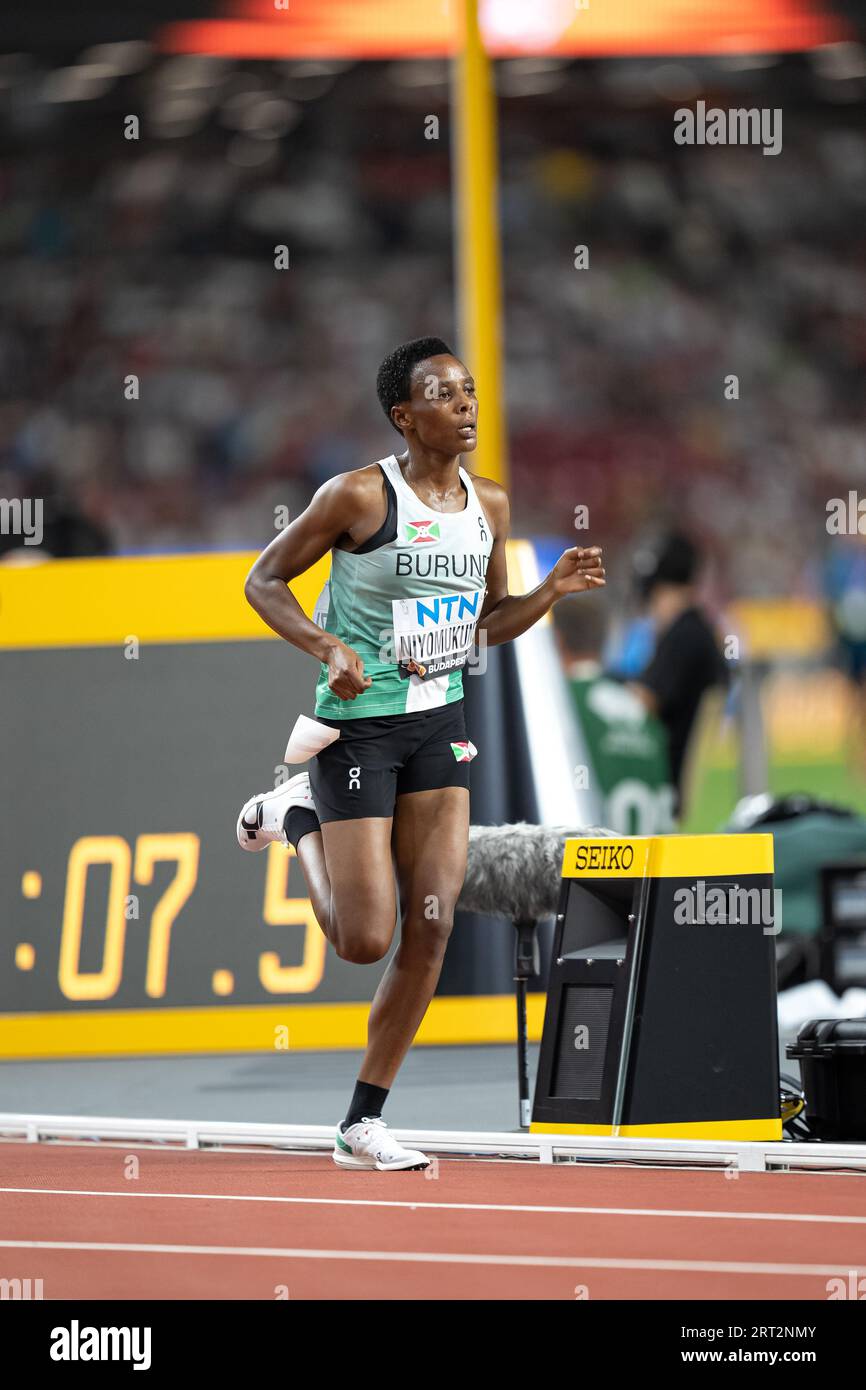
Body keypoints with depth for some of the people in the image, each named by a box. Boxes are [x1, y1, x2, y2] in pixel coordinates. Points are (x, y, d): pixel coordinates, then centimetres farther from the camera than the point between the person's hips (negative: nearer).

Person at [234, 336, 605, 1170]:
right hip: (359, 722, -6)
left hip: (440, 723, 6)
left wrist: (552, 591, -2)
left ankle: (362, 1123, 9)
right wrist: (326, 648, -20)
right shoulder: (359, 496, -13)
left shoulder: (489, 505, 6)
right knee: (365, 939, -7)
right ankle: (299, 819, 23)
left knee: (430, 929, -1)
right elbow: (264, 580, -5)